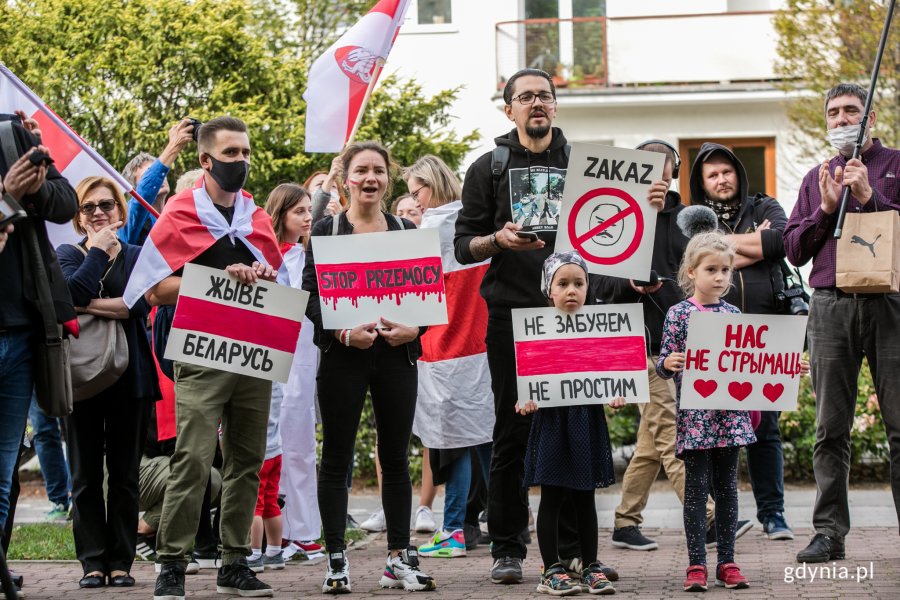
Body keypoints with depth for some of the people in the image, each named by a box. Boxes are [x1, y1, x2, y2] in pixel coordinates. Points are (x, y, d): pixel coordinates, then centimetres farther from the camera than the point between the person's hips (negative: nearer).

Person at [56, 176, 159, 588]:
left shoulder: (137, 257, 8)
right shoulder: (68, 255, 7)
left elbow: (139, 305, -11)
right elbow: (73, 291, -15)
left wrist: (89, 305, -15)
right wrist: (98, 250, -7)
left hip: (129, 375, 0)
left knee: (125, 474, 3)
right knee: (86, 474, 2)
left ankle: (121, 561, 9)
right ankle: (93, 561, 7)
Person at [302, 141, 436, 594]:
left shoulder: (407, 231, 11)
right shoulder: (325, 230, 2)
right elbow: (310, 296, -4)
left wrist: (413, 328, -10)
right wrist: (344, 331, -19)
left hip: (397, 354, 3)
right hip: (343, 354, -3)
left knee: (396, 457, 6)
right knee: (336, 458, 0)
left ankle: (399, 557, 13)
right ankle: (336, 559, 5)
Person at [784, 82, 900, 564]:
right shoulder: (816, 178, 21)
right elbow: (794, 249, 14)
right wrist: (826, 209, 0)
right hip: (830, 306, 3)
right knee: (830, 428, 2)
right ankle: (829, 532, 4)